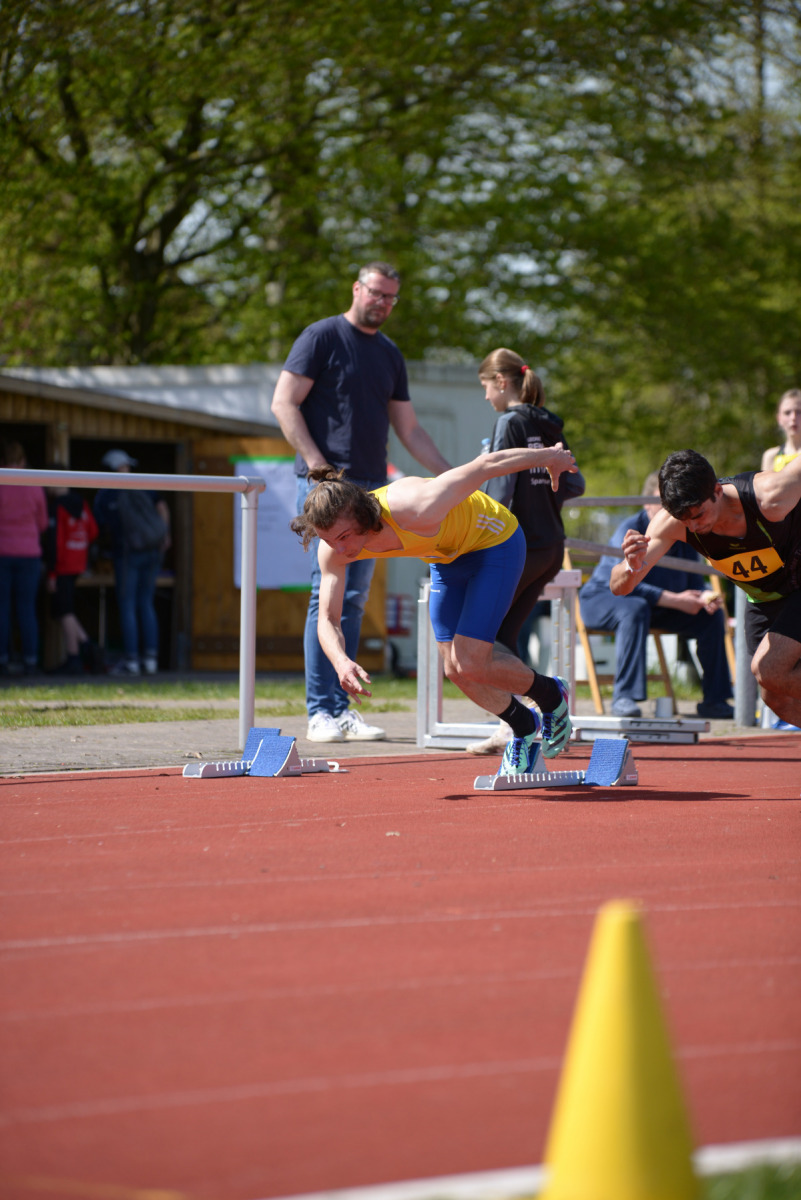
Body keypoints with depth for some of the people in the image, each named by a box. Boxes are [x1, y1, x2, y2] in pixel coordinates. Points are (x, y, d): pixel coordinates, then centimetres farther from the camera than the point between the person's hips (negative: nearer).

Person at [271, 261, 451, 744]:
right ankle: (321, 712, -9)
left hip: (372, 487, 6)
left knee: (354, 599, 5)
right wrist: (318, 465, -16)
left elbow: (409, 428, 23)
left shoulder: (390, 355, 18)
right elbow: (284, 403, -7)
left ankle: (341, 708, 7)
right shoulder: (323, 337, -1)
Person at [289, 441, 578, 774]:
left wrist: (549, 456, -12)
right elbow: (328, 620, -17)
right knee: (455, 669, 4)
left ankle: (551, 696, 15)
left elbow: (486, 465, -30)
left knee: (470, 666, -12)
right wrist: (341, 661, -41)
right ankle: (523, 728, 30)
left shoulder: (416, 511, -43)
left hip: (495, 544, -6)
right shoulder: (333, 550, -24)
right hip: (448, 556, 6)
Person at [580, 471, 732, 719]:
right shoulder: (630, 531, -24)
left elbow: (693, 583, 0)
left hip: (659, 607, 7)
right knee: (635, 609, -40)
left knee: (712, 615, -6)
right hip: (601, 599, -7)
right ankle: (623, 696, -41)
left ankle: (714, 700, 0)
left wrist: (705, 597, -26)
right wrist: (675, 600, -37)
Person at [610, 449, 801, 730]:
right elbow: (620, 587, -26)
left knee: (768, 670, -25)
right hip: (763, 599, 6)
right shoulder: (670, 524, -24)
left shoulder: (768, 497, -36)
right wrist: (632, 567, -47)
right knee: (777, 699, 4)